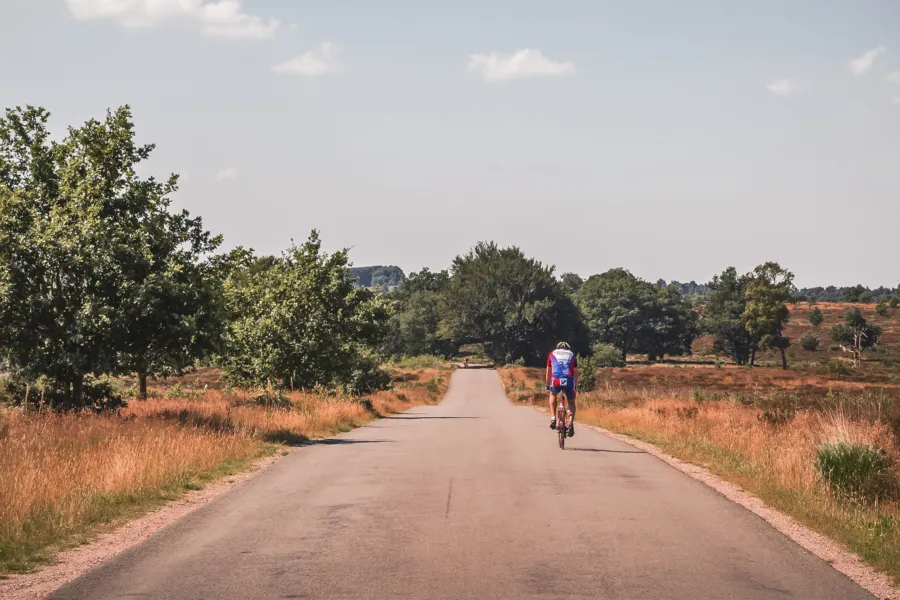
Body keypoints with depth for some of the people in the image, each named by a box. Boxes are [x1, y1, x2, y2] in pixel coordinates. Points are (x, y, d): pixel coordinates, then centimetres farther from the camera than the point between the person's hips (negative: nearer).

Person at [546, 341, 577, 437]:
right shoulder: (572, 355, 24)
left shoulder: (552, 354, 24)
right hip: (569, 381, 0)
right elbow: (576, 372, 20)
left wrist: (547, 385, 36)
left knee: (553, 395, 33)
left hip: (556, 381, 0)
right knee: (571, 403, 22)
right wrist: (576, 386, 29)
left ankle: (553, 418, 17)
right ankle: (571, 422, -3)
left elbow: (548, 372, 26)